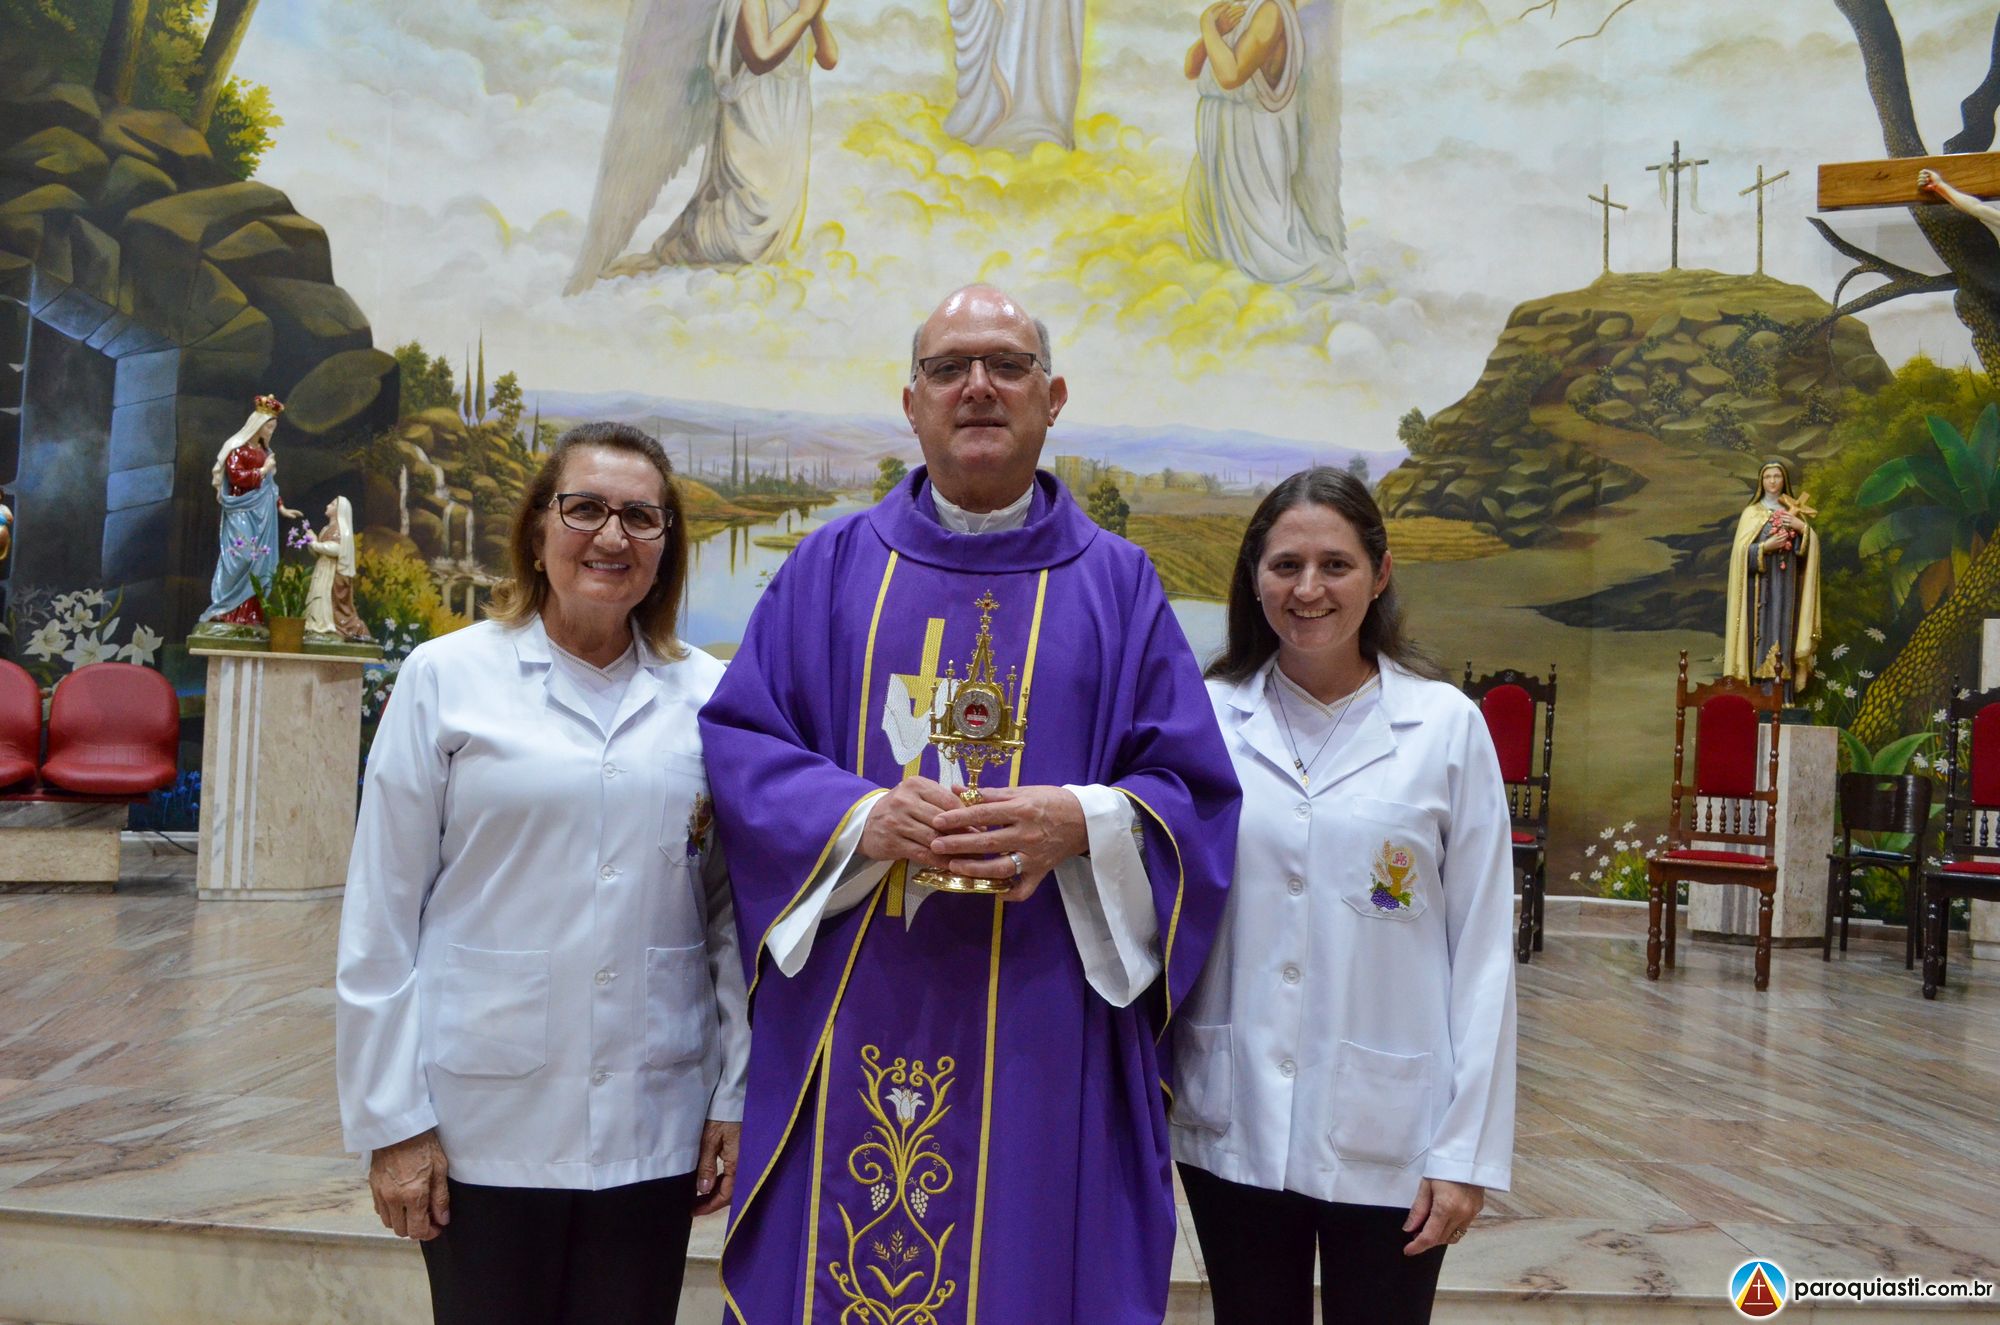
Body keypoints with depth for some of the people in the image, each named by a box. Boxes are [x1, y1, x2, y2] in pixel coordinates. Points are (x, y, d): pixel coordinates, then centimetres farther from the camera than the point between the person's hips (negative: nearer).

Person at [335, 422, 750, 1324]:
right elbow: (381, 917, -3)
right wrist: (391, 1120, -4)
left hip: (653, 1126, 2)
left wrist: (736, 1095, 3)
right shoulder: (447, 676, -4)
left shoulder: (704, 697, 2)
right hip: (485, 1124, -2)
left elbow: (732, 911, 6)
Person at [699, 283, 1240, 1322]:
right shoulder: (831, 568, 10)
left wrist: (1083, 824, -17)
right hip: (850, 1034, 1)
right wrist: (861, 818, -14)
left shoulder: (1117, 587, 8)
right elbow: (735, 741, 3)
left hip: (1042, 1034, 0)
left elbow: (1195, 795, 3)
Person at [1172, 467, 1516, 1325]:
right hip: (1233, 1127, 2)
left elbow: (1481, 952, -4)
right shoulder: (1209, 717, -1)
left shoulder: (1447, 725, -5)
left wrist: (1468, 1147, -5)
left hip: (1386, 1136, -1)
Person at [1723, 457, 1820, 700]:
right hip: (1761, 585, -2)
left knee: (1783, 634, -1)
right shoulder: (1751, 513, 4)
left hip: (1786, 586, 2)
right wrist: (1765, 547, -19)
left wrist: (1802, 527, -14)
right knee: (1762, 635, -7)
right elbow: (1741, 551, -5)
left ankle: (1783, 696, -1)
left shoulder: (1793, 511, 12)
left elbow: (1812, 546, 3)